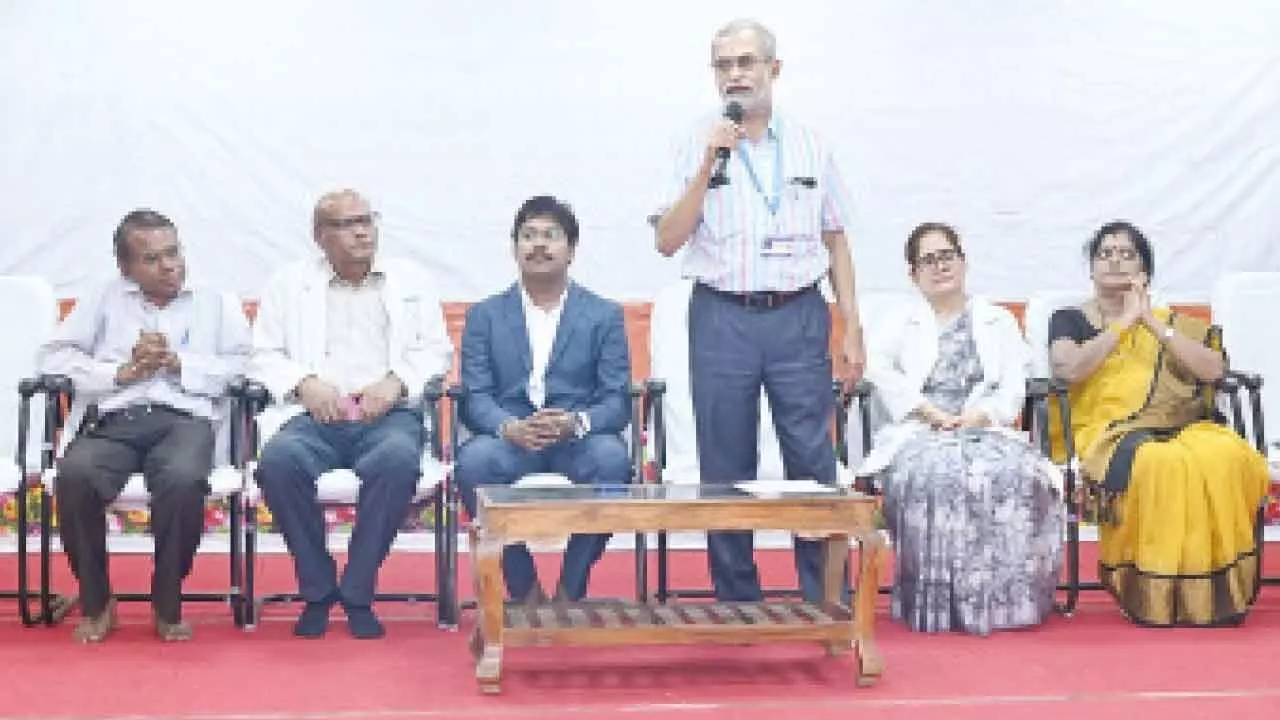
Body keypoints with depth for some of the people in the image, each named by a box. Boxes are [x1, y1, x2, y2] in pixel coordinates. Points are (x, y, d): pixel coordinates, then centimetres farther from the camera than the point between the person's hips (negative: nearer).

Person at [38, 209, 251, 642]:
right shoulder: (105, 301, 24)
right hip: (112, 418, 1)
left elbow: (243, 364, 6)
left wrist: (180, 364, -5)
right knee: (74, 474, -32)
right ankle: (95, 602, -11)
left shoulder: (216, 304, 20)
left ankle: (167, 604, -14)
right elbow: (54, 356, 12)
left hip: (185, 417, -1)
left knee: (183, 479, -36)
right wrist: (121, 373, -1)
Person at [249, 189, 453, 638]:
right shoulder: (289, 284, 16)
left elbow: (437, 349, 12)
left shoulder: (410, 280, 18)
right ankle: (317, 589, -13)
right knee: (278, 460, -34)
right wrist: (304, 382, -10)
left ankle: (358, 592, -17)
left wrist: (396, 381, -8)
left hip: (388, 414, 0)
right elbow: (264, 355, 10)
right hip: (313, 416, 0)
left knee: (399, 460, -36)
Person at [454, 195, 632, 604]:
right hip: (509, 440, 0)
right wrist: (510, 427, -21)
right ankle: (525, 590, -14)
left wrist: (576, 423, -22)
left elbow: (617, 401, 1)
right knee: (473, 460, -33)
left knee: (612, 459, -34)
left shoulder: (604, 316, 10)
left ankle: (571, 592, -16)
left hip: (579, 443, 0)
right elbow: (475, 398, 2)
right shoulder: (485, 316, 12)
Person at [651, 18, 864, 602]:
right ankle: (737, 605, 15)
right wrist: (709, 166, -12)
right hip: (721, 319, 0)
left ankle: (826, 602, 9)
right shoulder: (698, 148, 6)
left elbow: (836, 242, 11)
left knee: (813, 463, -1)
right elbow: (667, 241, -2)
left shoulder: (811, 148, 9)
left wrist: (852, 329, 6)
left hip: (798, 318, 0)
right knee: (726, 470, 4)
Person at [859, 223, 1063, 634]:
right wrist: (930, 412, -12)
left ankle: (1002, 597, -30)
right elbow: (877, 369, 2)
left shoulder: (998, 321, 27)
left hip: (987, 430, 1)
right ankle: (935, 601, -32)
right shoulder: (900, 323, 24)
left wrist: (979, 416, -11)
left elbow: (1013, 385, 11)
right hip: (919, 433, -1)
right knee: (932, 476, -38)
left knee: (1012, 475, -35)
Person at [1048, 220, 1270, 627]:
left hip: (1181, 425, 3)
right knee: (1156, 465, -39)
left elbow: (1214, 369, 6)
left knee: (1224, 457, -33)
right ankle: (1157, 595, -31)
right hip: (1107, 430, -3)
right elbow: (1069, 369, -6)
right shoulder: (1068, 320, 17)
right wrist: (1125, 322, -2)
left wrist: (1154, 323, 1)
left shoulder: (1170, 321, 24)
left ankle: (1216, 592, -23)